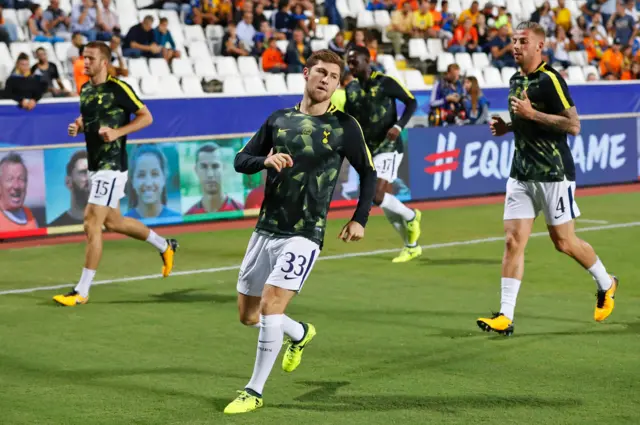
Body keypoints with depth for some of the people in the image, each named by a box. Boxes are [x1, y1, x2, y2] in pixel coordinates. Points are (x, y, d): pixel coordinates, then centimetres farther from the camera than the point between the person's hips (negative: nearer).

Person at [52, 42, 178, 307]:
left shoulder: (118, 88, -12)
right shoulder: (85, 90, 10)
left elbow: (146, 117, -9)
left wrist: (117, 132, -20)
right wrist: (77, 126, 3)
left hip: (111, 166, -9)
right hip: (95, 164, 9)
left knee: (92, 224, -12)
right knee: (113, 222, 19)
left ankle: (82, 291, -6)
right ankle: (165, 246, 40)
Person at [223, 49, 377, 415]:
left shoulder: (345, 127, -2)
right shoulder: (279, 119, 8)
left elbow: (368, 173, 9)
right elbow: (241, 160, 10)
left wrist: (360, 219, 3)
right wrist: (266, 160, -11)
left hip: (304, 235, -5)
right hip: (266, 229, 5)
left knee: (271, 303, -20)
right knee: (248, 314, 10)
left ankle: (255, 392, -6)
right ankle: (301, 333, 41)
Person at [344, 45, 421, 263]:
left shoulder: (385, 82, -11)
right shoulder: (351, 88, 7)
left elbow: (411, 102, -6)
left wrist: (399, 126, -19)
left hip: (388, 148, -7)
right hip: (367, 151, 7)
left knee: (378, 197, -21)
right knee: (385, 202, 9)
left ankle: (411, 217, 8)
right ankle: (412, 246, 23)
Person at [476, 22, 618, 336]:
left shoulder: (550, 79, -13)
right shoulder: (516, 80, 12)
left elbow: (573, 125, -18)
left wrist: (531, 113, -22)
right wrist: (507, 126, 7)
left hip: (554, 174, -7)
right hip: (521, 174, 7)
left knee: (564, 242, 4)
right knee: (513, 240, -4)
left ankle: (606, 284, 31)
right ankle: (505, 317, -5)